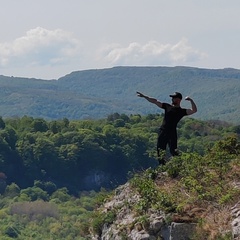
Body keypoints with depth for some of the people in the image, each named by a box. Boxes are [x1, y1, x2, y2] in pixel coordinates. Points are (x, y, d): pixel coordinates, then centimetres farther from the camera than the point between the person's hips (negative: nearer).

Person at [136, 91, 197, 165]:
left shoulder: (182, 111, 5)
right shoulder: (167, 106, 15)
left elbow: (194, 110, -6)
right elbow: (155, 101, 14)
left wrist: (191, 100, -14)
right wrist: (144, 96, 12)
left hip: (172, 133, -4)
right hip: (162, 132, 4)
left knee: (173, 151, -12)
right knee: (160, 152, 5)